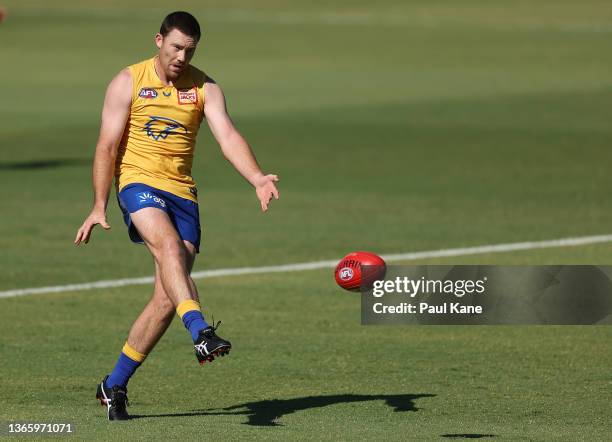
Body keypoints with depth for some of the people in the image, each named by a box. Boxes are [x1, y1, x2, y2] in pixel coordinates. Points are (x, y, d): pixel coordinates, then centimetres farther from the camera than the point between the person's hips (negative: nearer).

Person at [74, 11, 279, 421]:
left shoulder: (205, 88, 4)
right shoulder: (128, 82, -1)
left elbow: (228, 135, -10)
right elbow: (107, 146, -2)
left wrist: (258, 178, -28)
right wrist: (99, 206, -8)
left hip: (182, 192, 3)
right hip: (138, 183, -3)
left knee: (167, 298, -2)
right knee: (169, 244, -35)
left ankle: (115, 386, 10)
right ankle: (201, 332, -51)